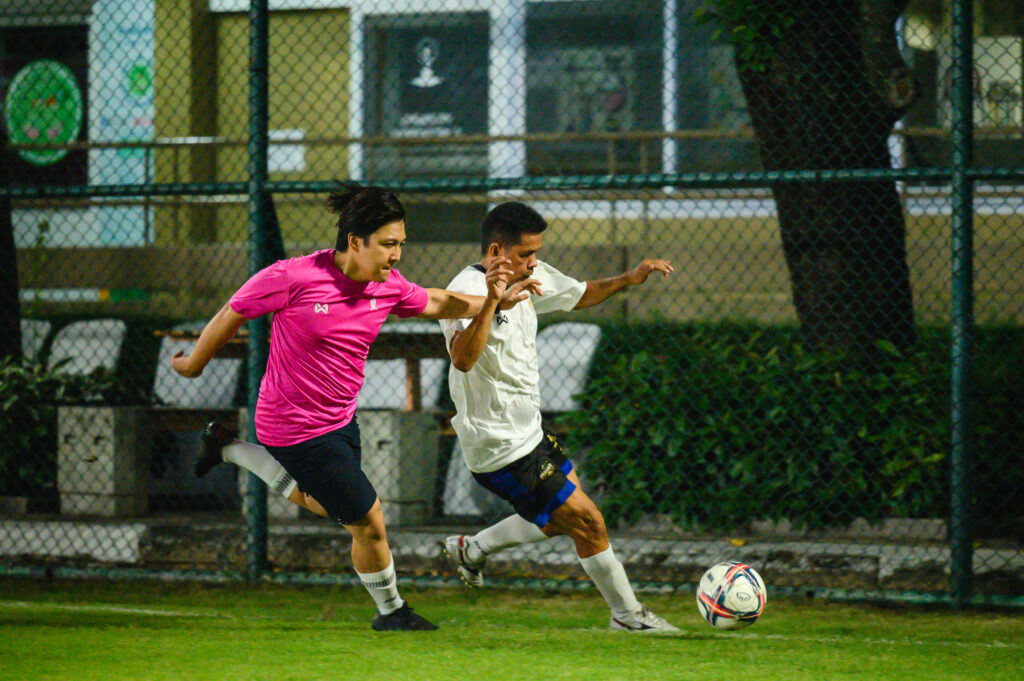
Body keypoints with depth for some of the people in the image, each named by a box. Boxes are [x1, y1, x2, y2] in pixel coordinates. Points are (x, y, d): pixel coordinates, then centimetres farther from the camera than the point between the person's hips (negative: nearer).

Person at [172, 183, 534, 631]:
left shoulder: (388, 286, -8)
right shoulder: (293, 278, -26)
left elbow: (435, 303, 11)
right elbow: (233, 314, -12)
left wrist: (488, 301, -8)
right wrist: (194, 363, 2)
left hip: (340, 417, 8)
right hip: (298, 425, -8)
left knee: (320, 504, 31)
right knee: (369, 522, -1)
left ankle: (225, 447, 42)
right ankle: (390, 611, 24)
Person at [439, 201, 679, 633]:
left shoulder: (531, 278, 3)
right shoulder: (467, 290, -24)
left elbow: (581, 295, 21)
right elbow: (463, 358, -41)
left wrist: (629, 279, 4)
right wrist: (493, 298, -50)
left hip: (528, 431, 10)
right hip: (500, 448, -10)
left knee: (563, 519, 21)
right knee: (587, 522, -4)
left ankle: (472, 549, 34)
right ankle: (627, 614, 12)